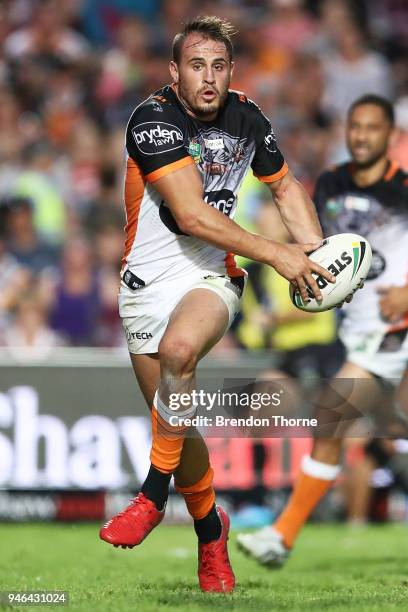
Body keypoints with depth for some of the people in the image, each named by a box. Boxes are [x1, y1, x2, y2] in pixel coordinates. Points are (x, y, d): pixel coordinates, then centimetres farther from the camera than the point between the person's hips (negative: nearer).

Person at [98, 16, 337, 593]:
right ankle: (210, 529, 30)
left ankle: (154, 493, -20)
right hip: (148, 280, -1)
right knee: (174, 426, 4)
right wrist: (275, 254, -21)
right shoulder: (154, 119, -15)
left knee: (178, 349, -34)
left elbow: (286, 186, 20)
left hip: (211, 275, 1)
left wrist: (317, 254, 6)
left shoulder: (246, 117, 1)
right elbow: (191, 214, -22)